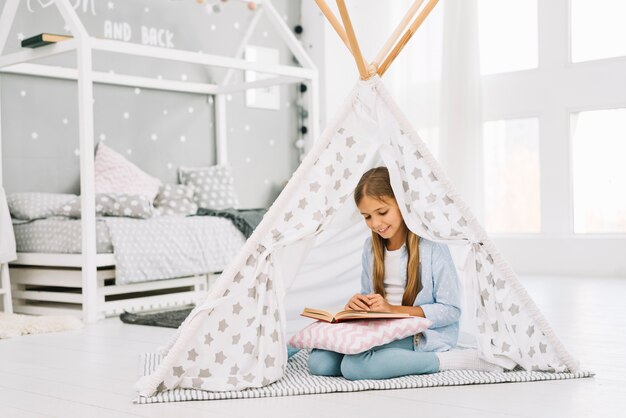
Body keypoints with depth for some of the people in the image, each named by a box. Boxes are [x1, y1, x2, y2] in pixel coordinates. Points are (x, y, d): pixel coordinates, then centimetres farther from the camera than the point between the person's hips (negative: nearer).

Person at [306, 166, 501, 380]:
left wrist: (394, 309, -18)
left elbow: (450, 310, -10)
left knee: (354, 366, -32)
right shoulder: (371, 247, 10)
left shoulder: (432, 245, -10)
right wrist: (358, 303, -6)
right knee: (319, 361, -18)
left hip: (424, 336, -6)